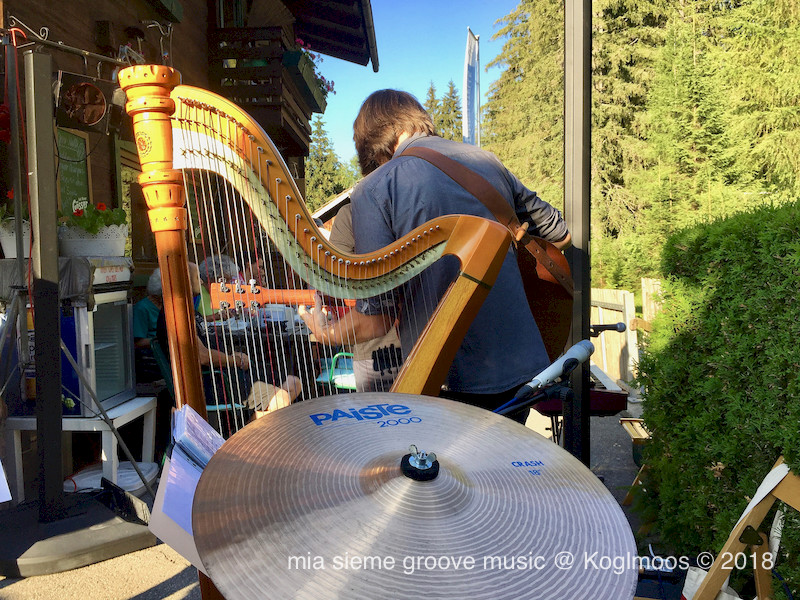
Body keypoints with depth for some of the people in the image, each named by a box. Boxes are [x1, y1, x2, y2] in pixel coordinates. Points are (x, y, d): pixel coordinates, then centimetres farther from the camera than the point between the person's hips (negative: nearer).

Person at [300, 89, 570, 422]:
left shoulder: (373, 189, -9)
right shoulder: (486, 161, 6)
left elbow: (376, 318, -12)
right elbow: (561, 236, 17)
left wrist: (324, 332, 9)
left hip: (453, 384, -5)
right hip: (526, 369, 5)